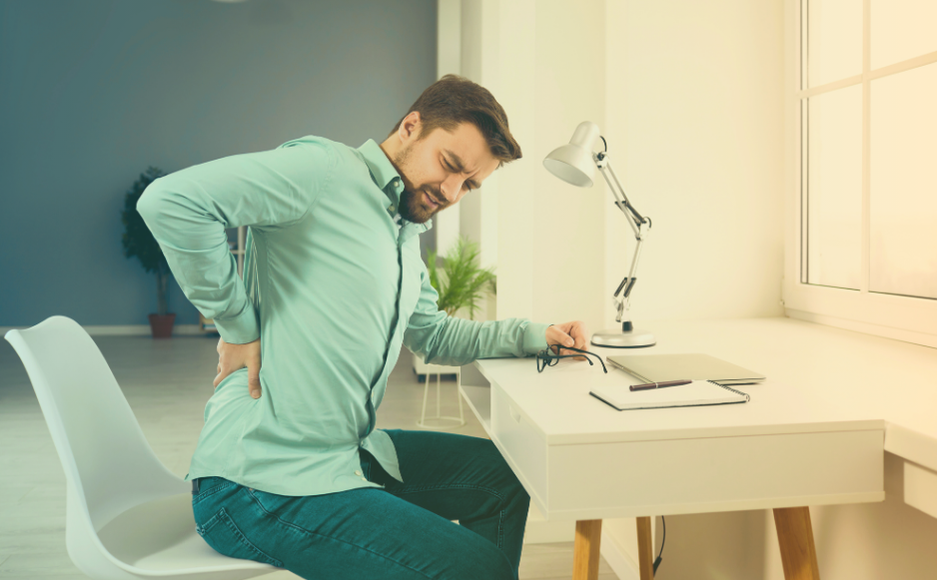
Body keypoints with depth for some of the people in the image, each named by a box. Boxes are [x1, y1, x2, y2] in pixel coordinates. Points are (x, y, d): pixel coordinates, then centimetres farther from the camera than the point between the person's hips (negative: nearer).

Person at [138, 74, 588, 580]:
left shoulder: (406, 239, 16)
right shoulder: (324, 169, -14)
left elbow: (433, 334, 27)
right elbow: (170, 200, -25)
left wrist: (534, 336, 16)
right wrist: (239, 325, -19)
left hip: (347, 453, 10)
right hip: (264, 485, -9)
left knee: (506, 475, 14)